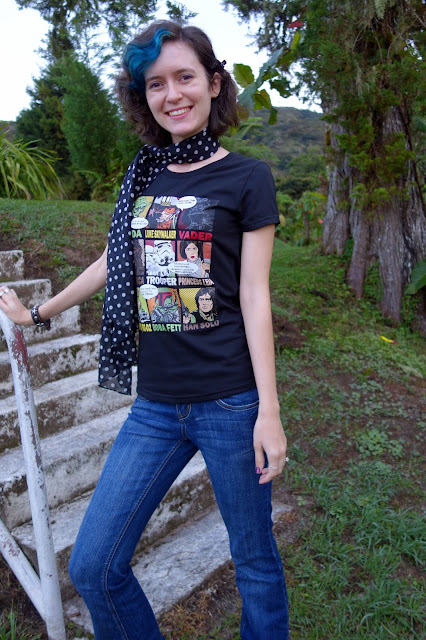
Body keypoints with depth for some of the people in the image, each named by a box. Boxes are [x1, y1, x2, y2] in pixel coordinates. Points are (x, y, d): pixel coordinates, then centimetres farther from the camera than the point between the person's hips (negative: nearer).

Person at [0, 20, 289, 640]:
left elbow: (254, 298, -6)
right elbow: (112, 264, 20)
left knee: (255, 564, 14)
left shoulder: (247, 177, -2)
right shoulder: (143, 176, 10)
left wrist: (269, 414, -8)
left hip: (231, 403, -4)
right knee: (92, 567, 9)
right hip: (155, 406, 5)